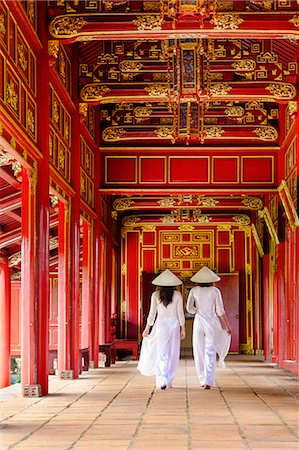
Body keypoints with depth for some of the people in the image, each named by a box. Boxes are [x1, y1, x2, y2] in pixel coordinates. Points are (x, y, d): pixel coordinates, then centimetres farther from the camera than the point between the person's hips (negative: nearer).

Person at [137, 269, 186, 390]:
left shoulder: (156, 295, -3)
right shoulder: (177, 295, -3)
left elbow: (152, 313, -2)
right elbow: (180, 313, -2)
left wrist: (147, 329, 7)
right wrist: (183, 329, 6)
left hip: (161, 324, 0)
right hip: (174, 325, 0)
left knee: (161, 353, 3)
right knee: (172, 354, 9)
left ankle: (162, 380, -12)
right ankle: (168, 381, 13)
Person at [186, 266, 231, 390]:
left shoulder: (194, 291, -1)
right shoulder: (215, 291, -5)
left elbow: (189, 308, -6)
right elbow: (220, 311, -7)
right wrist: (227, 326, 0)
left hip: (199, 322, 1)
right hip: (212, 323, -1)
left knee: (199, 352, 13)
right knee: (210, 353, 0)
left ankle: (203, 379, 20)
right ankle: (208, 381, -7)